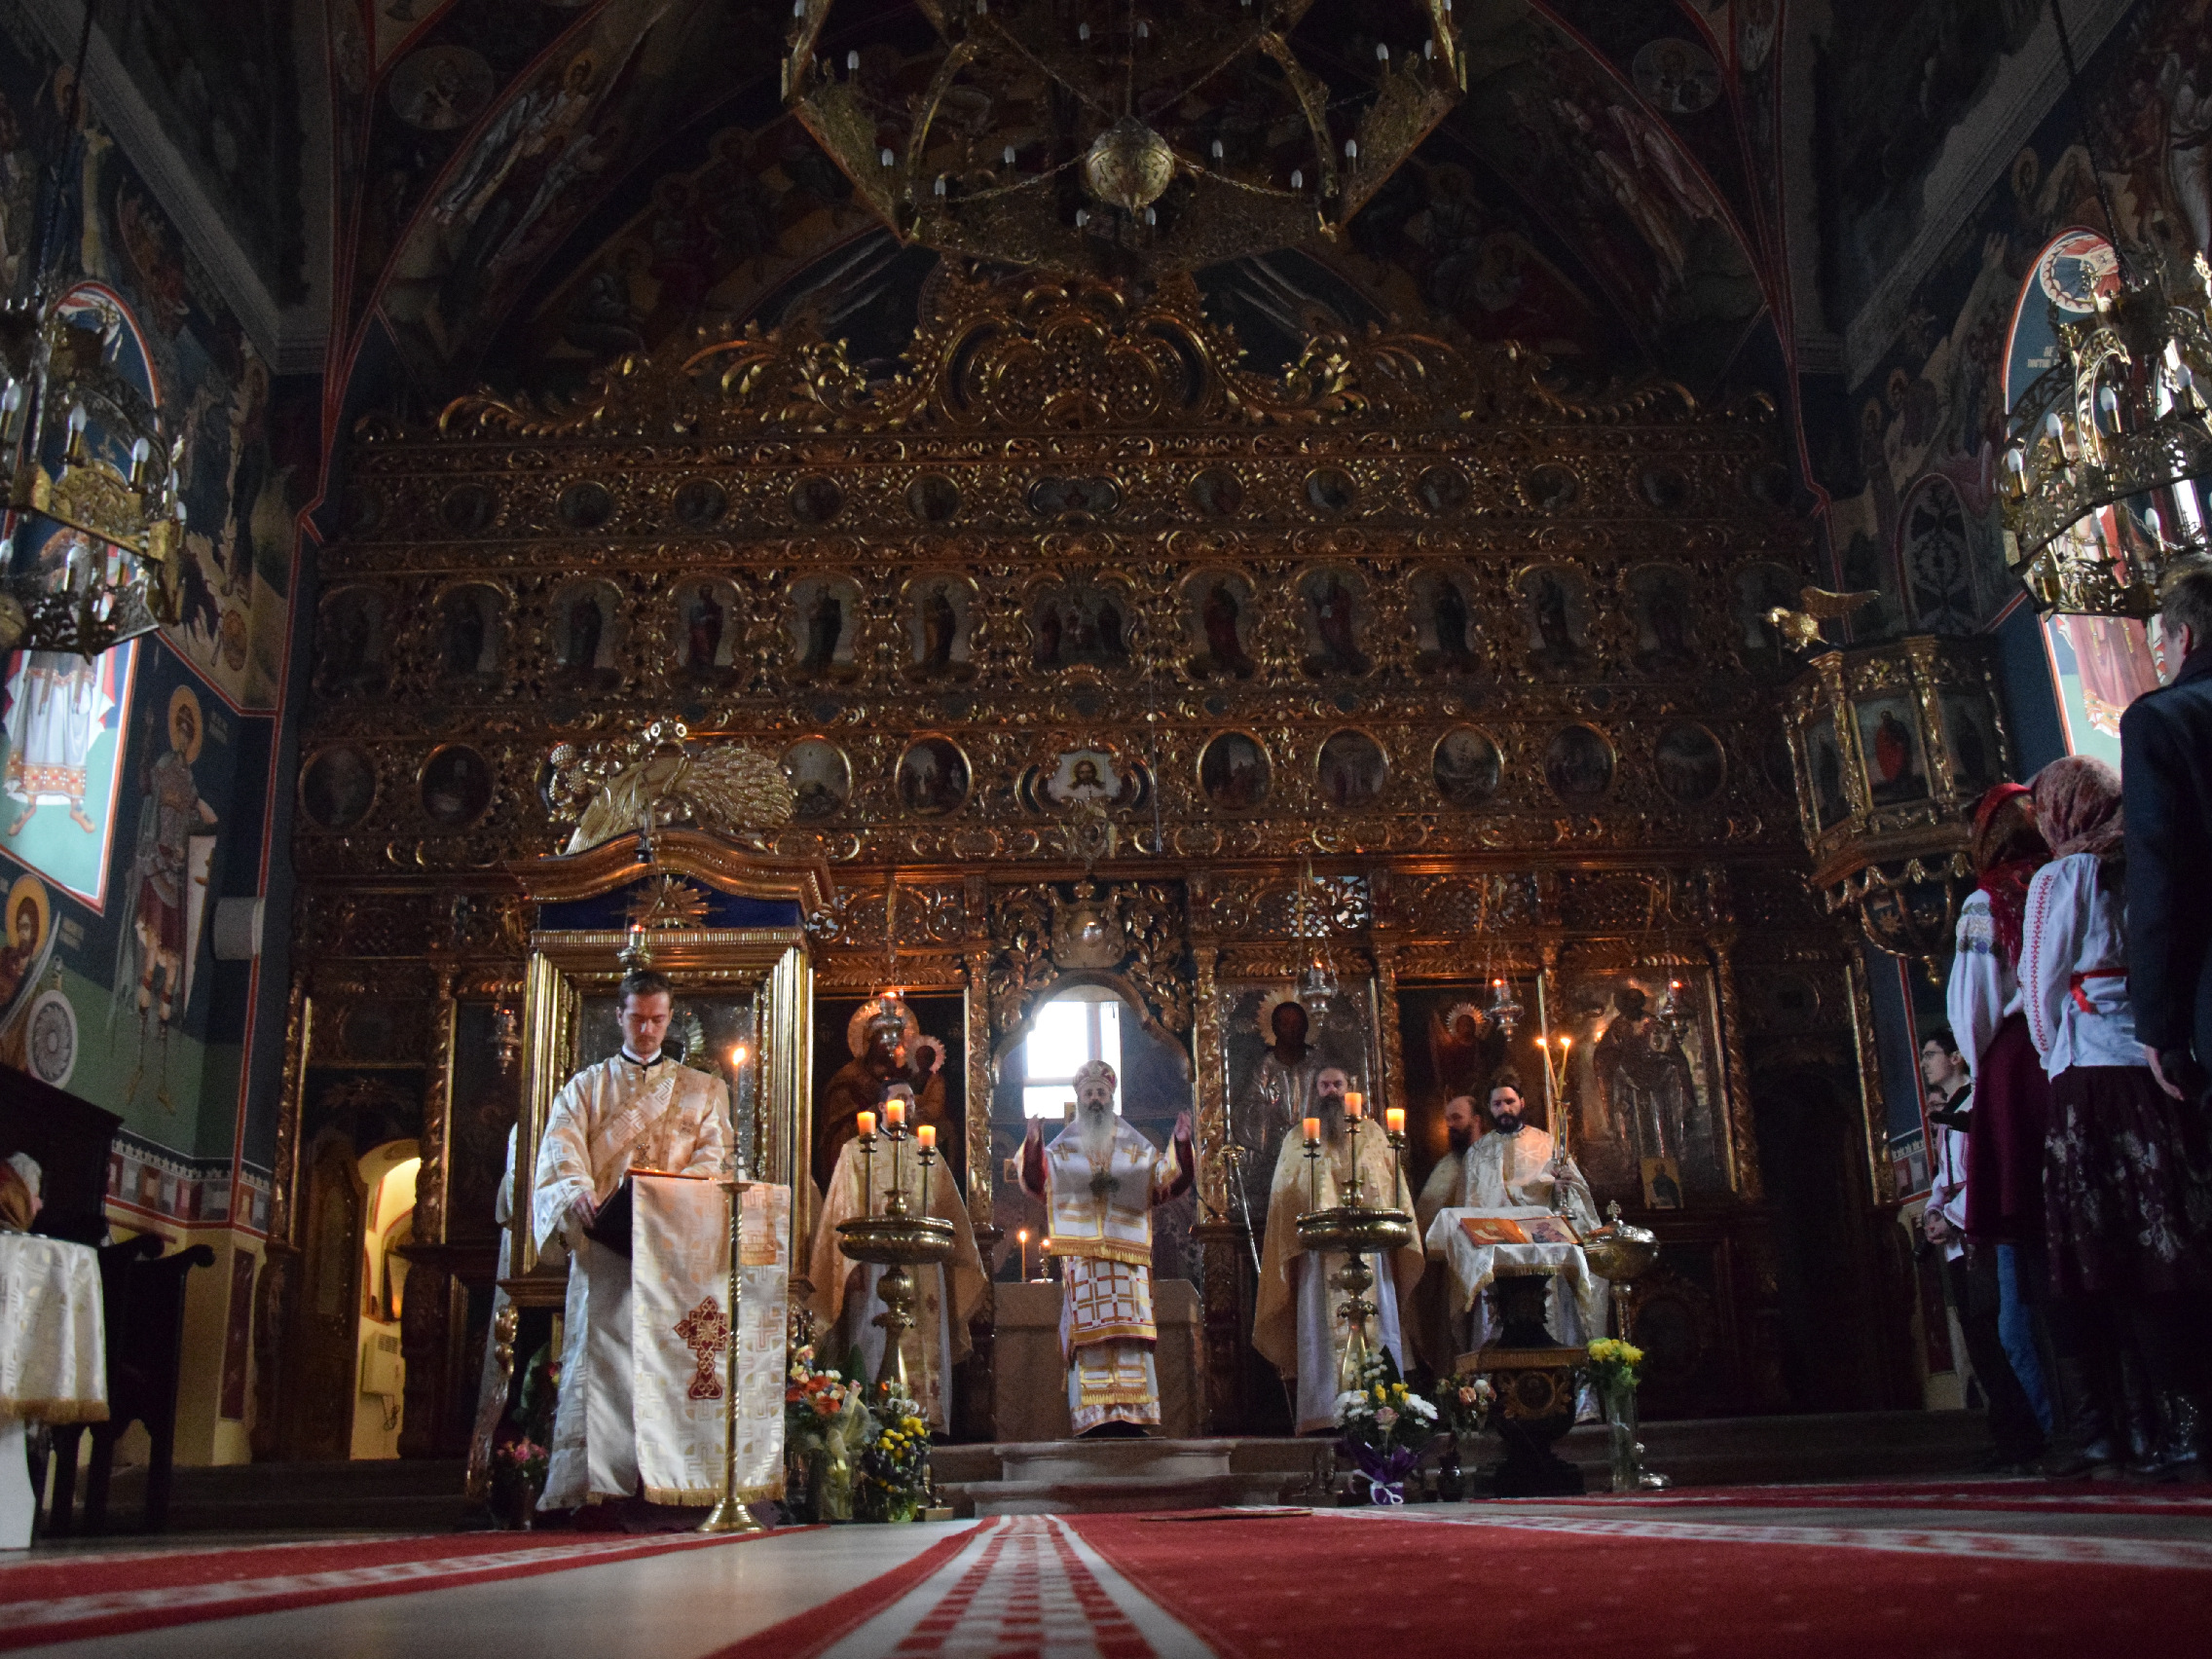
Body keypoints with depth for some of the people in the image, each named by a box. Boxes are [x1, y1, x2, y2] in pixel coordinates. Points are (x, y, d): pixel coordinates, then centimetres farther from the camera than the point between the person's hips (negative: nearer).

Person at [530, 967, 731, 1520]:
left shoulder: (703, 1090, 20)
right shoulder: (585, 1087, 18)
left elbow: (714, 1160, 6)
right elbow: (561, 1150, 1)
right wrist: (577, 1192, -21)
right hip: (603, 1244, 0)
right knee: (601, 1353, -11)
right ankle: (595, 1483, -14)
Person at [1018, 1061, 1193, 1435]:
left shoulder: (1137, 1148, 15)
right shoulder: (1060, 1149, 13)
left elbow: (1170, 1181, 4)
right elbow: (1036, 1182, -4)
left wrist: (1182, 1145, -13)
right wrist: (1033, 1145, -23)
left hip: (1127, 1256, 1)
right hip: (1081, 1257, -1)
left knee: (1128, 1330, -7)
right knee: (1088, 1333, -7)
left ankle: (1130, 1418, -7)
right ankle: (1095, 1420, -8)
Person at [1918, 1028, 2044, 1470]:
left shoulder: (1978, 1099, -4)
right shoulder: (1943, 1114, 22)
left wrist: (1952, 1217, -13)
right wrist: (1933, 1213, 5)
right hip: (1957, 1239, 8)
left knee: (1988, 1339, -13)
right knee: (1980, 1342, 4)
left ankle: (2022, 1438, -8)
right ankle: (2012, 1437, 7)